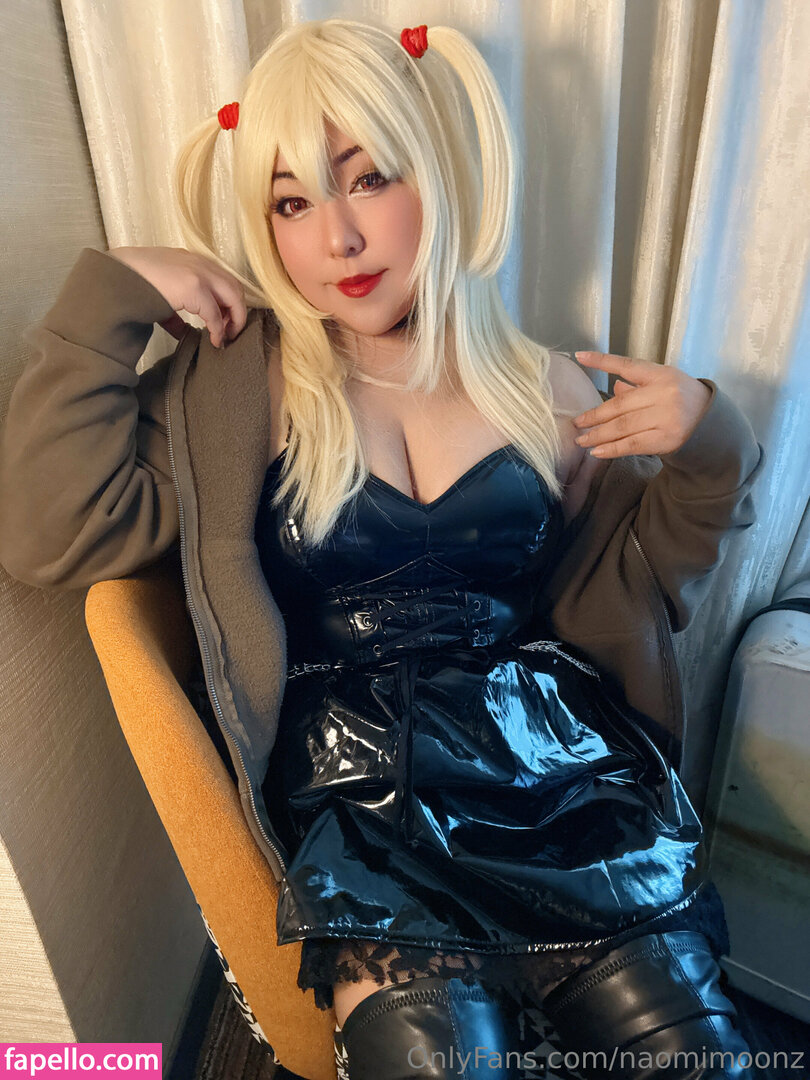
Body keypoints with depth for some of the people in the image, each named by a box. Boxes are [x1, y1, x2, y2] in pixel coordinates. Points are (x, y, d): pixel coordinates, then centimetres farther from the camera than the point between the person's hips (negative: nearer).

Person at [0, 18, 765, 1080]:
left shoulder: (546, 388, 8)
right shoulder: (232, 385, 4)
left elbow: (635, 584, 15)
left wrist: (707, 449, -1)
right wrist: (108, 296, -5)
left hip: (555, 759, 3)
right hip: (358, 790, -1)